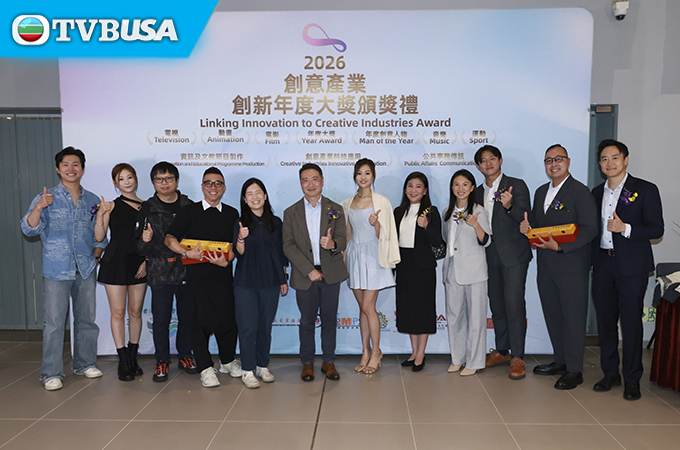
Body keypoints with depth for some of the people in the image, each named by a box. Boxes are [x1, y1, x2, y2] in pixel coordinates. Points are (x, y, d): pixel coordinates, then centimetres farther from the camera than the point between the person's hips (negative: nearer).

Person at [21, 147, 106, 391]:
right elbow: (29, 229, -8)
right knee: (54, 322, -3)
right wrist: (39, 208, -24)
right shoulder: (46, 198, 2)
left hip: (86, 270, 3)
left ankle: (85, 363, 25)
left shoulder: (92, 201, 11)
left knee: (86, 318, 10)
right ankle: (51, 373, 8)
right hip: (57, 269, -3)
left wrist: (96, 254, 4)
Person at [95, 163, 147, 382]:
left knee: (136, 311, 7)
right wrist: (100, 215, -16)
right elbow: (99, 237, -3)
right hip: (115, 262, -2)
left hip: (138, 263, 2)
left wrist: (146, 261, -1)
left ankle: (133, 357, 19)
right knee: (118, 312, 0)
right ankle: (123, 361, 8)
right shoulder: (112, 206, 3)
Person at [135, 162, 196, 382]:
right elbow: (140, 246, 1)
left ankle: (185, 355, 27)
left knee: (187, 315, 10)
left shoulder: (189, 206, 6)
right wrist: (145, 241, -20)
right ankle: (162, 360, 18)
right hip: (160, 271, -2)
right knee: (161, 318, 2)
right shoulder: (147, 209, 2)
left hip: (187, 270, 2)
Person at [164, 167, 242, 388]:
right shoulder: (189, 211, 5)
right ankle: (205, 368, 16)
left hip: (223, 274, 2)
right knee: (201, 320, 1)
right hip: (197, 274, -1)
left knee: (228, 319, 1)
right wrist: (186, 253, -16)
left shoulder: (231, 214, 11)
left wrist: (226, 260, -14)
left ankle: (228, 361, 25)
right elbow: (170, 239, 0)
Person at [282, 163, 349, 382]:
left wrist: (333, 244, -28)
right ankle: (307, 362, 23)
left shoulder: (335, 210, 6)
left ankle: (328, 361, 23)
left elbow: (342, 239, -3)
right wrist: (308, 270, -12)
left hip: (331, 274, 1)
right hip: (304, 275, 0)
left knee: (329, 320, 8)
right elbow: (288, 246, -3)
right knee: (307, 321, 7)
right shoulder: (291, 213, 4)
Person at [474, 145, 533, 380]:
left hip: (513, 254, -5)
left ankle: (517, 357, 1)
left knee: (514, 304, -7)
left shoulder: (516, 185, -2)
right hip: (490, 256, 6)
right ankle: (502, 351, 23)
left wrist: (510, 206, -27)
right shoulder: (479, 192, 14)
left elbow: (526, 219, -10)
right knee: (496, 305, 11)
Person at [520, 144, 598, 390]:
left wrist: (559, 246, -23)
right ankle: (560, 361, 30)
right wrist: (526, 227, -2)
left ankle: (574, 370, 13)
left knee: (573, 317, 1)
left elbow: (590, 229, -14)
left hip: (571, 266, -7)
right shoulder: (540, 192, 15)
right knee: (552, 315, 14)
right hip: (545, 266, 7)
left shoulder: (580, 192, -8)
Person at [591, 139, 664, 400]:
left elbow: (657, 229, -7)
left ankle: (632, 380, 14)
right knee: (605, 321, 10)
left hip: (631, 265, -5)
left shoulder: (645, 190, -2)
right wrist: (592, 259, 4)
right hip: (602, 263, 5)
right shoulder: (597, 193, 13)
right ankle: (610, 374, 23)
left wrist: (626, 228, -21)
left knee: (631, 323, 1)